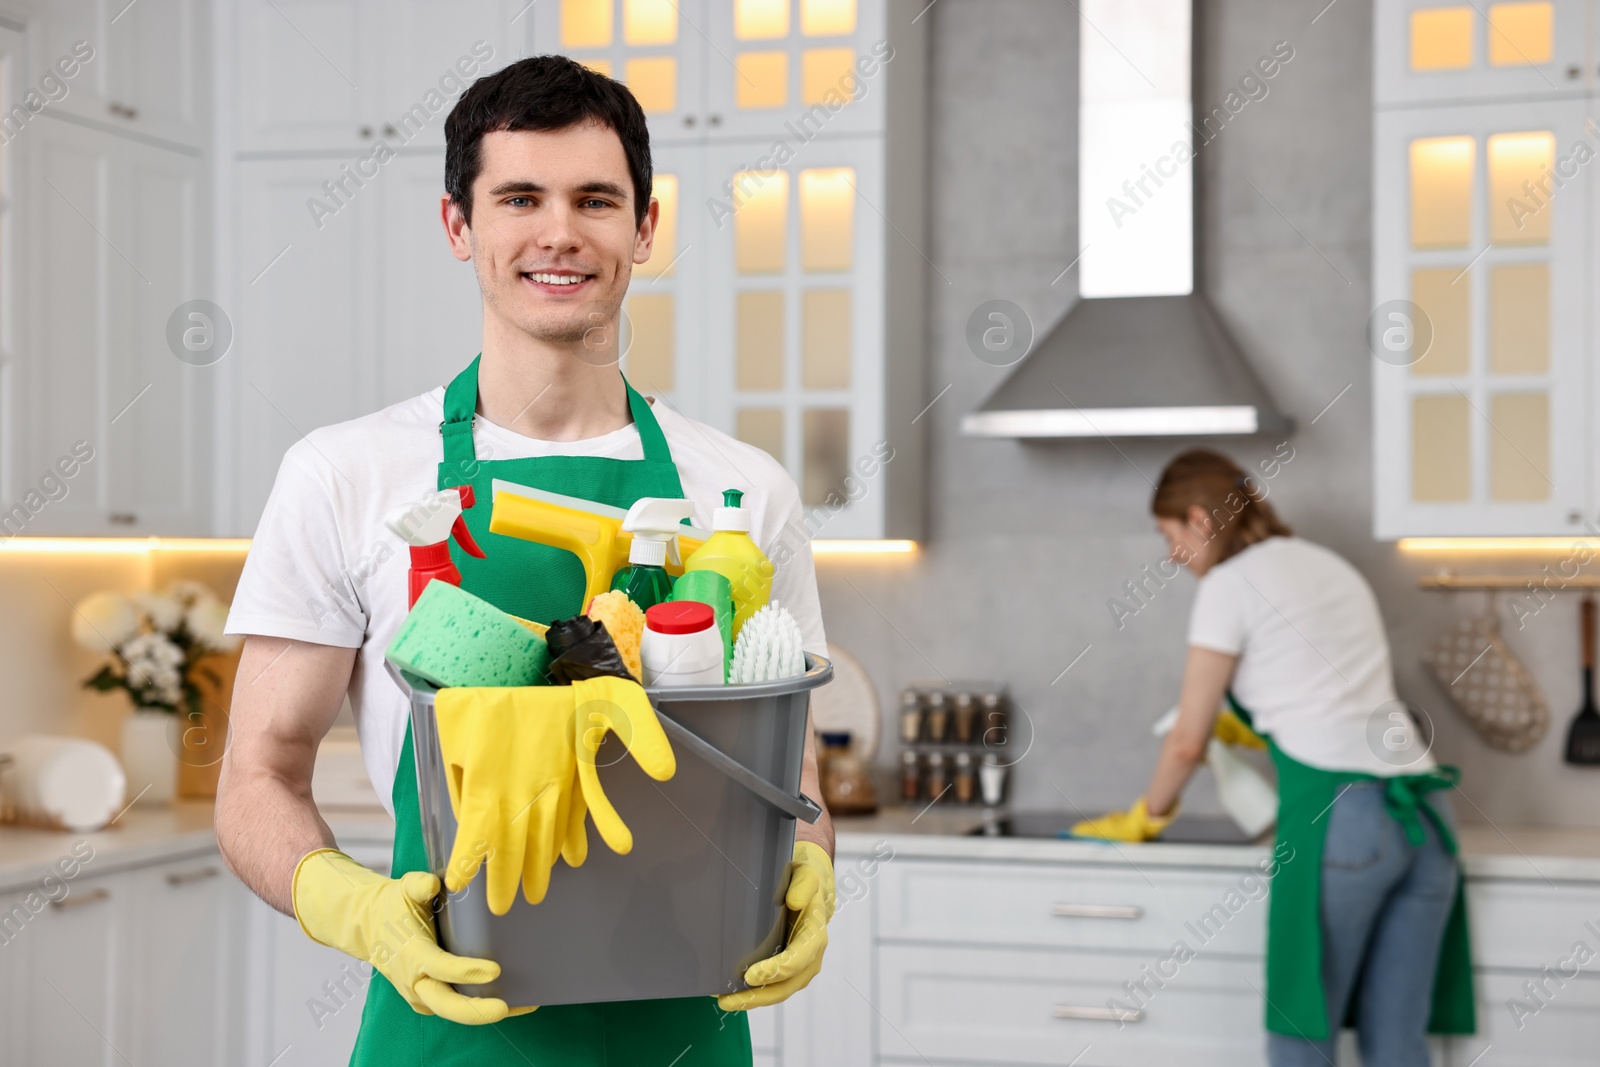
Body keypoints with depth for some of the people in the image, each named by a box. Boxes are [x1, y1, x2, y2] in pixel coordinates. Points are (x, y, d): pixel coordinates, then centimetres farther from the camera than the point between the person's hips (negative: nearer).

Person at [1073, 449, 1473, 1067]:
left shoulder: (1229, 583, 1)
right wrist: (1245, 730, 37)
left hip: (1340, 813, -7)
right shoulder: (1333, 568, 23)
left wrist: (1146, 818, 20)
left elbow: (1188, 742, 3)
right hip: (1423, 811, 8)